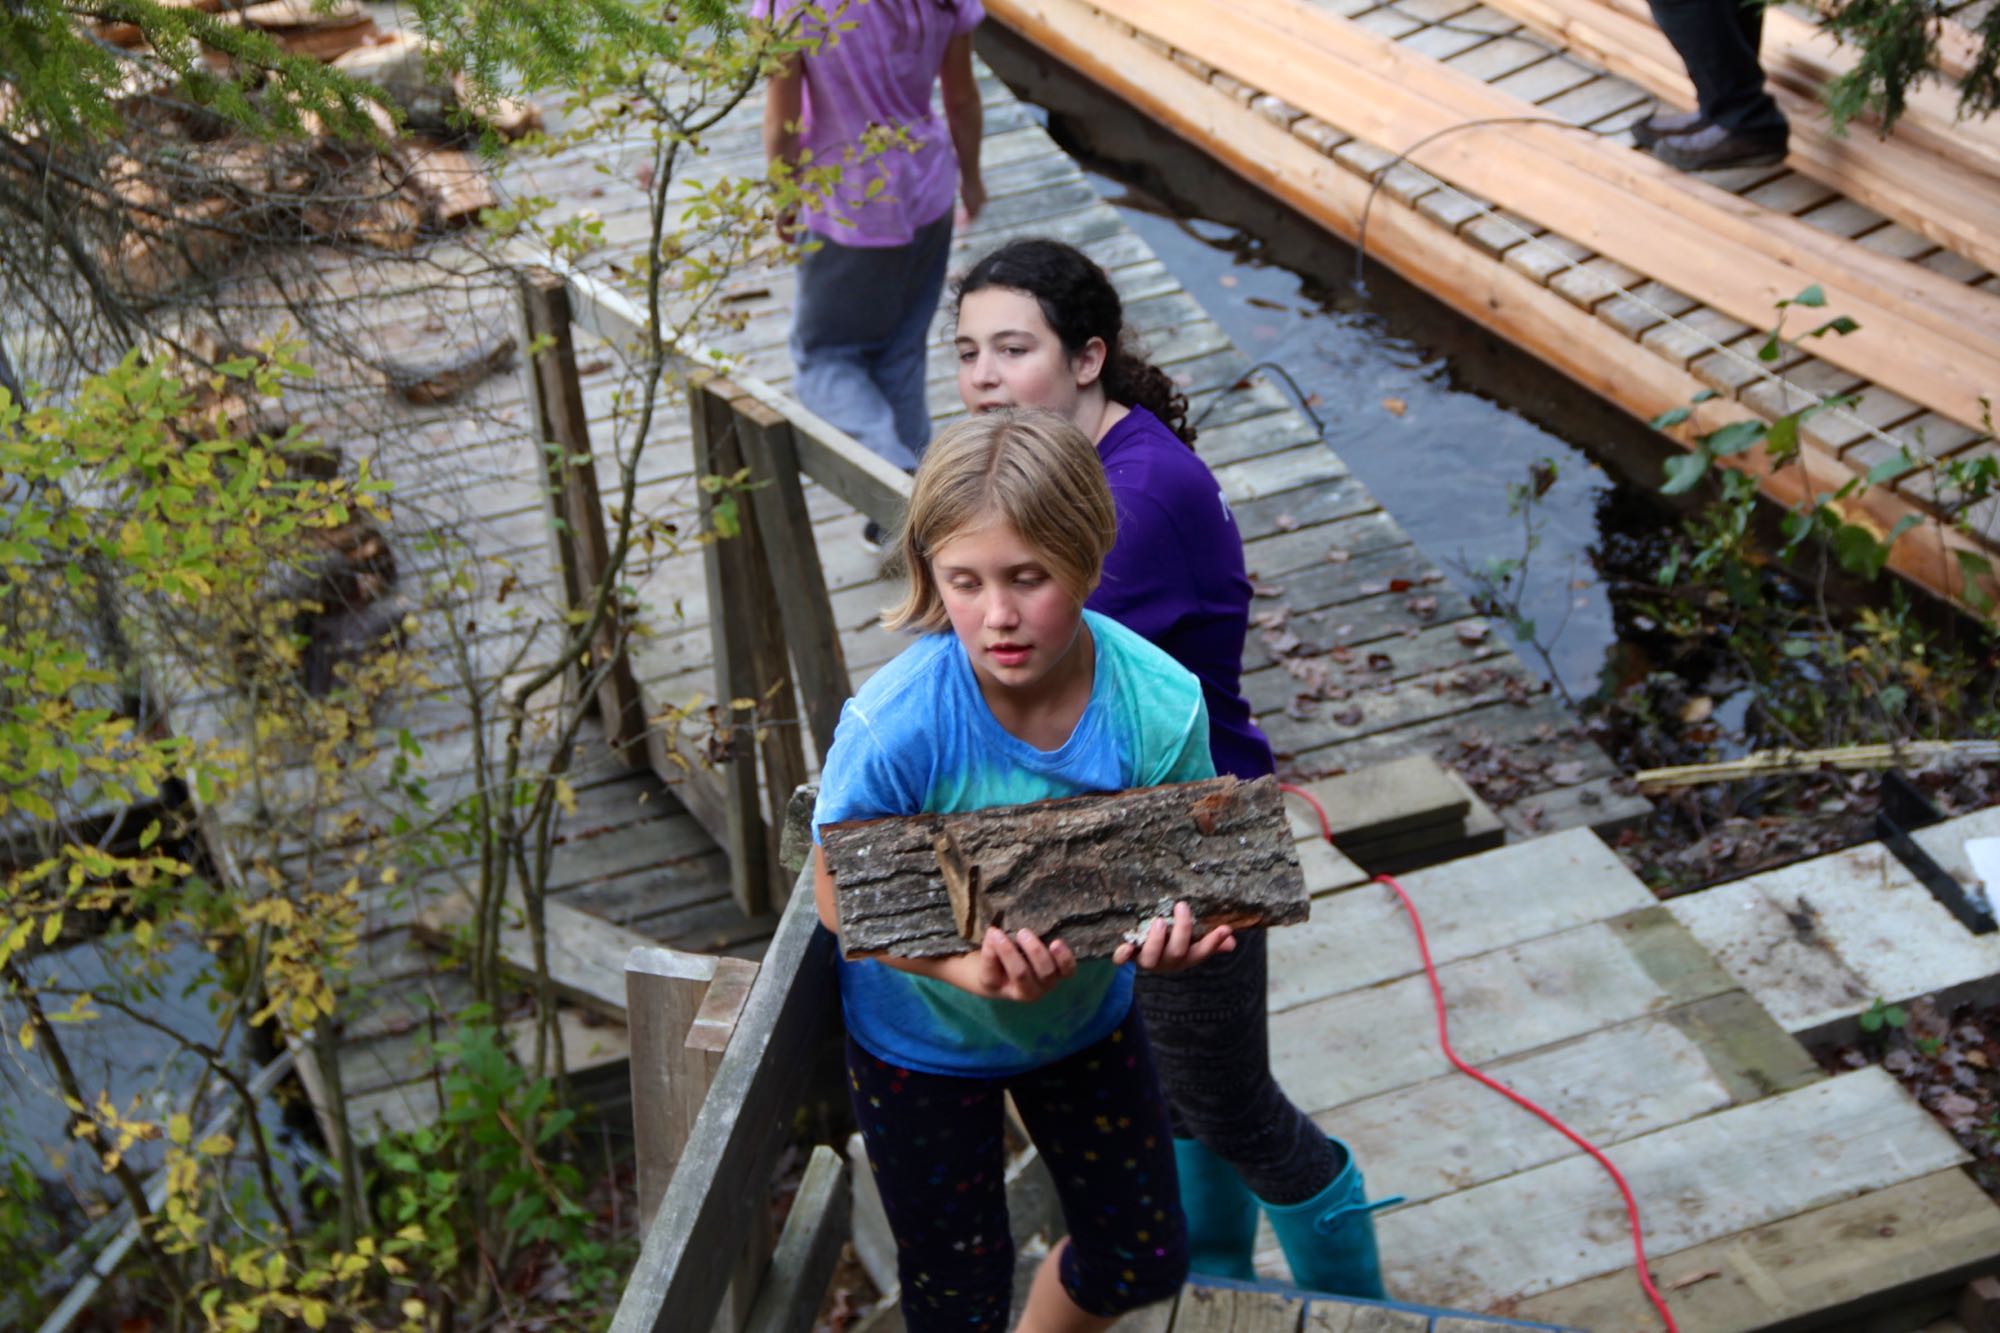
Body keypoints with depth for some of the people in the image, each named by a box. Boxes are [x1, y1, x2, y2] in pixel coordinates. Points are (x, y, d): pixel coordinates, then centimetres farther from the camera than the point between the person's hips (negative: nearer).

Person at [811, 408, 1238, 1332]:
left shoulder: (1160, 703, -27)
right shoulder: (894, 726, -35)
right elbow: (842, 897, -21)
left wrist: (1172, 931, -38)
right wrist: (964, 964, -40)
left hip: (1084, 1015, 3)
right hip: (922, 1038, -3)